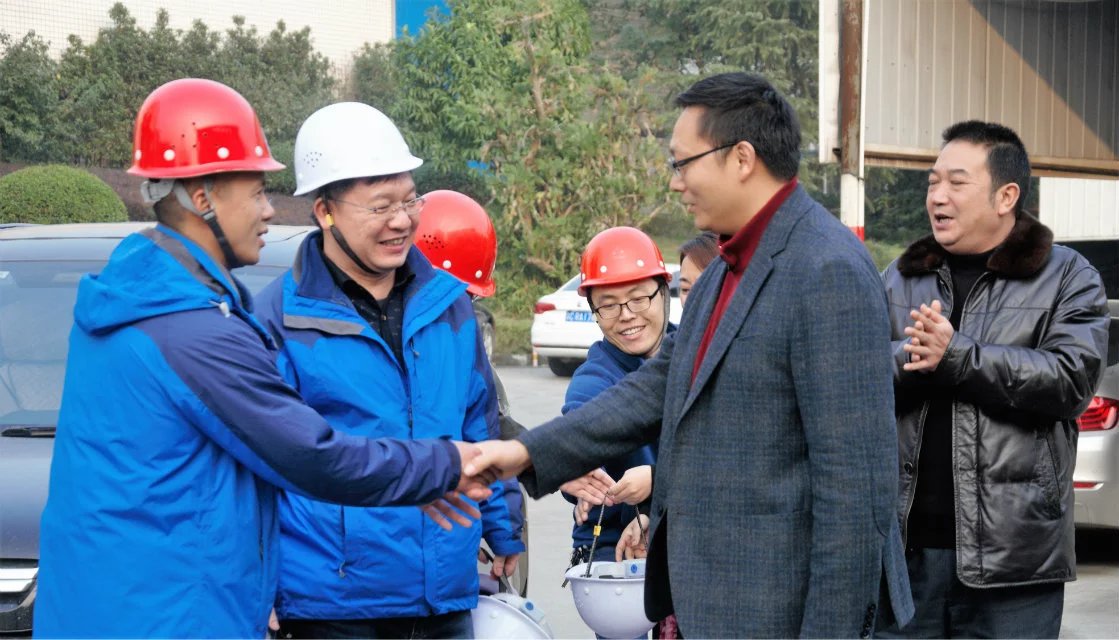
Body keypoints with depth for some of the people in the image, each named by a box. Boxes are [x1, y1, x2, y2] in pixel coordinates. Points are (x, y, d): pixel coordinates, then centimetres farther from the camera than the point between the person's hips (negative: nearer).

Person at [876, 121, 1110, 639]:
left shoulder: (1067, 279, 3)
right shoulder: (899, 279, 14)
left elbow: (1073, 379, -13)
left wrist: (956, 356, -18)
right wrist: (909, 360, -19)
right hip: (904, 545, 3)